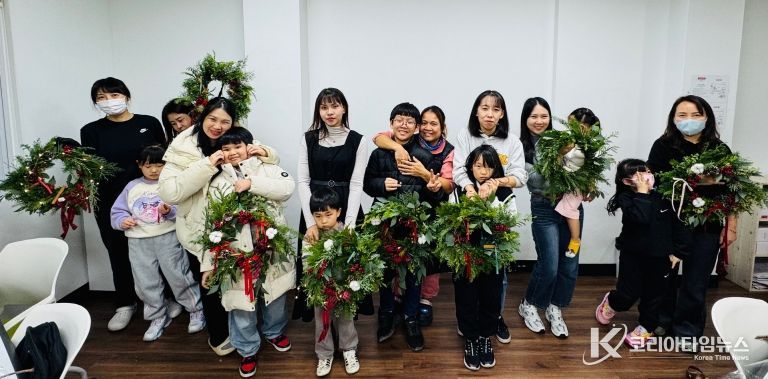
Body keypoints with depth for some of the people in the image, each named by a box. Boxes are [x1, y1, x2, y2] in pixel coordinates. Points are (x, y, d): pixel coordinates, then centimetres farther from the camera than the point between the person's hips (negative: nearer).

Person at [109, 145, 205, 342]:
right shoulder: (132, 187, 10)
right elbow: (118, 210, 13)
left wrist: (170, 212, -28)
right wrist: (122, 220, -7)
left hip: (168, 237, -4)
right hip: (138, 241, 4)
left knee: (178, 277, 0)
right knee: (146, 283, 10)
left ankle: (196, 310, 18)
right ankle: (158, 317, 26)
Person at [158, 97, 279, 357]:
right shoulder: (183, 148, -13)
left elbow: (273, 162, 7)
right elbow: (168, 193, -24)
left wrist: (264, 153, -17)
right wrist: (207, 165, -31)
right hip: (201, 233, -3)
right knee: (211, 286, 14)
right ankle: (218, 336, 39)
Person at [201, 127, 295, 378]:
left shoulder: (266, 168, 1)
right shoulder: (218, 183, 2)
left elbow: (288, 187, -17)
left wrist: (251, 183, -21)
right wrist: (208, 263, -2)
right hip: (239, 253, 0)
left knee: (275, 294, 19)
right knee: (242, 304, 8)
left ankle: (274, 331, 45)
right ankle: (247, 350, 29)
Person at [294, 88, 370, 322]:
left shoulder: (357, 141, -1)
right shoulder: (308, 139, 3)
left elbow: (356, 184, -6)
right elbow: (303, 181, -3)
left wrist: (349, 223, -17)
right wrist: (311, 221, -14)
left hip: (346, 209, -1)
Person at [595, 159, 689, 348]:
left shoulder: (662, 197, -2)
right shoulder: (626, 198, -13)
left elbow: (677, 225, 3)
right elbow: (641, 217, -33)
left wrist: (678, 252, 0)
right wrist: (642, 193, -26)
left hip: (659, 257, 3)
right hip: (633, 255, -3)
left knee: (654, 295, 12)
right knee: (629, 294, 4)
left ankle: (645, 328, 30)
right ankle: (610, 302, 36)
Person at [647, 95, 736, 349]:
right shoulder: (663, 146, -4)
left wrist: (731, 227, 3)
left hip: (707, 228, 2)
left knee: (696, 284, 8)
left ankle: (687, 331, 25)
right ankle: (661, 321, 33)